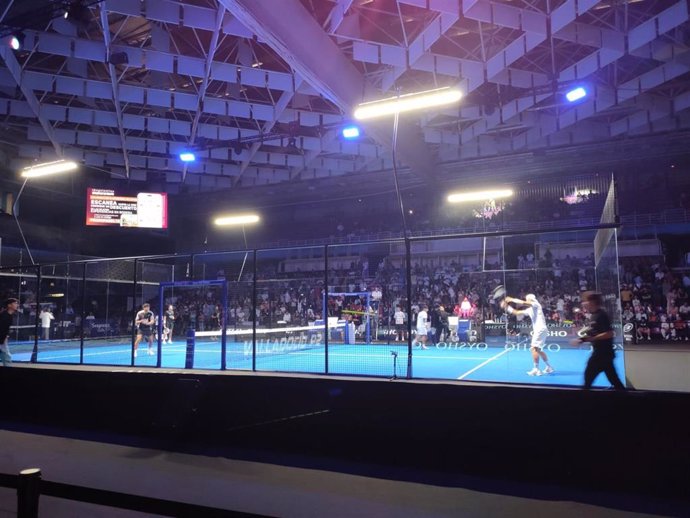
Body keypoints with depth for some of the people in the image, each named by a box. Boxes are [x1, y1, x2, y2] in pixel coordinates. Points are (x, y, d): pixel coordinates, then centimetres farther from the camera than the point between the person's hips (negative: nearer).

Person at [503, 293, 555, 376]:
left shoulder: (536, 304, -6)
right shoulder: (529, 310, 17)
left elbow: (523, 303, -21)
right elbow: (517, 312, 21)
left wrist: (511, 299, -11)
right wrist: (507, 307, 16)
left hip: (540, 330, -10)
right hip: (538, 330, 10)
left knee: (534, 348, -13)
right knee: (538, 350, 16)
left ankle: (536, 370, -13)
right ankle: (549, 367, 26)